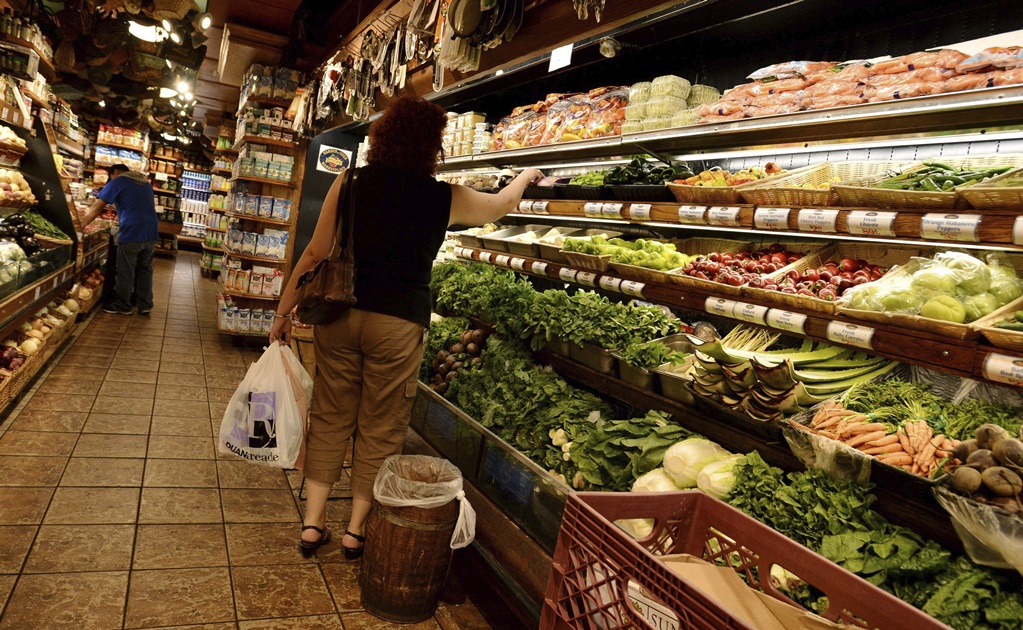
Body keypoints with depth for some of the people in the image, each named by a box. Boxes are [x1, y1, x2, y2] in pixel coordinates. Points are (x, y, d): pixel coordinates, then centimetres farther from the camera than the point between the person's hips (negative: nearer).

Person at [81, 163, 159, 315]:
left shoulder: (118, 182, 1)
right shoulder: (145, 182, 20)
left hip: (131, 233, -6)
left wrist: (81, 226, -1)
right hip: (151, 233, 6)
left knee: (126, 272, 4)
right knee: (145, 270, 12)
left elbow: (97, 207, -4)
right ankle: (145, 305, 14)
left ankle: (122, 306, 13)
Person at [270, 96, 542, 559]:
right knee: (380, 430, 11)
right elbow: (500, 205, 18)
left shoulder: (350, 183, 1)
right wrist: (525, 177, 39)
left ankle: (313, 523, 24)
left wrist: (284, 311, 10)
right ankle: (357, 529, 24)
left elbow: (315, 253, 0)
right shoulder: (444, 199, -1)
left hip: (339, 313, 3)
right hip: (397, 323, -2)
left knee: (330, 419, 15)